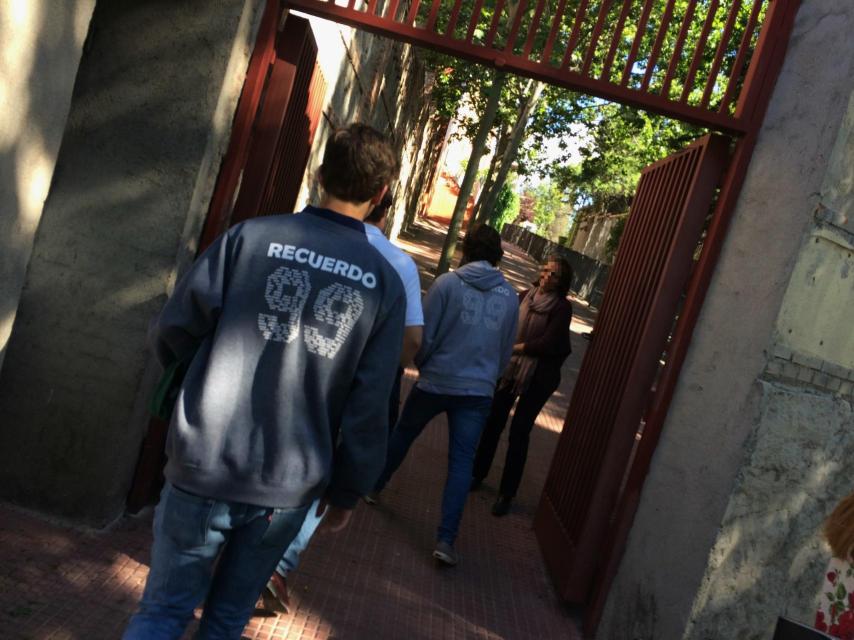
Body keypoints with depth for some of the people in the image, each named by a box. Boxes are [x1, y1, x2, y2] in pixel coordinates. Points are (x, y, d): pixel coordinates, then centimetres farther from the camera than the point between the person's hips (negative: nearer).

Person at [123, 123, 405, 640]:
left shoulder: (252, 237, -7)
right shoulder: (386, 282, -4)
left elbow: (176, 329, -4)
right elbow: (369, 407, -5)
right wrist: (348, 492, 7)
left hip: (205, 467, -1)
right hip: (289, 487, 2)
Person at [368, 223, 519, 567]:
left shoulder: (448, 283, -8)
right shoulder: (509, 296, 3)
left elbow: (425, 335, -8)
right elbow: (506, 350, 10)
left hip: (435, 381, -1)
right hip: (478, 390, 2)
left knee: (403, 433, 22)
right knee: (462, 461, 3)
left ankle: (374, 486, 42)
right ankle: (446, 539, -2)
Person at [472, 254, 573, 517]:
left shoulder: (562, 308, -11)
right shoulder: (525, 296, 1)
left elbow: (547, 344, -18)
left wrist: (514, 347, -11)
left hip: (538, 377, -4)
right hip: (509, 368, 4)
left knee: (519, 433, 3)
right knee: (493, 422, 11)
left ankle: (507, 493, 16)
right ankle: (478, 473, 31)